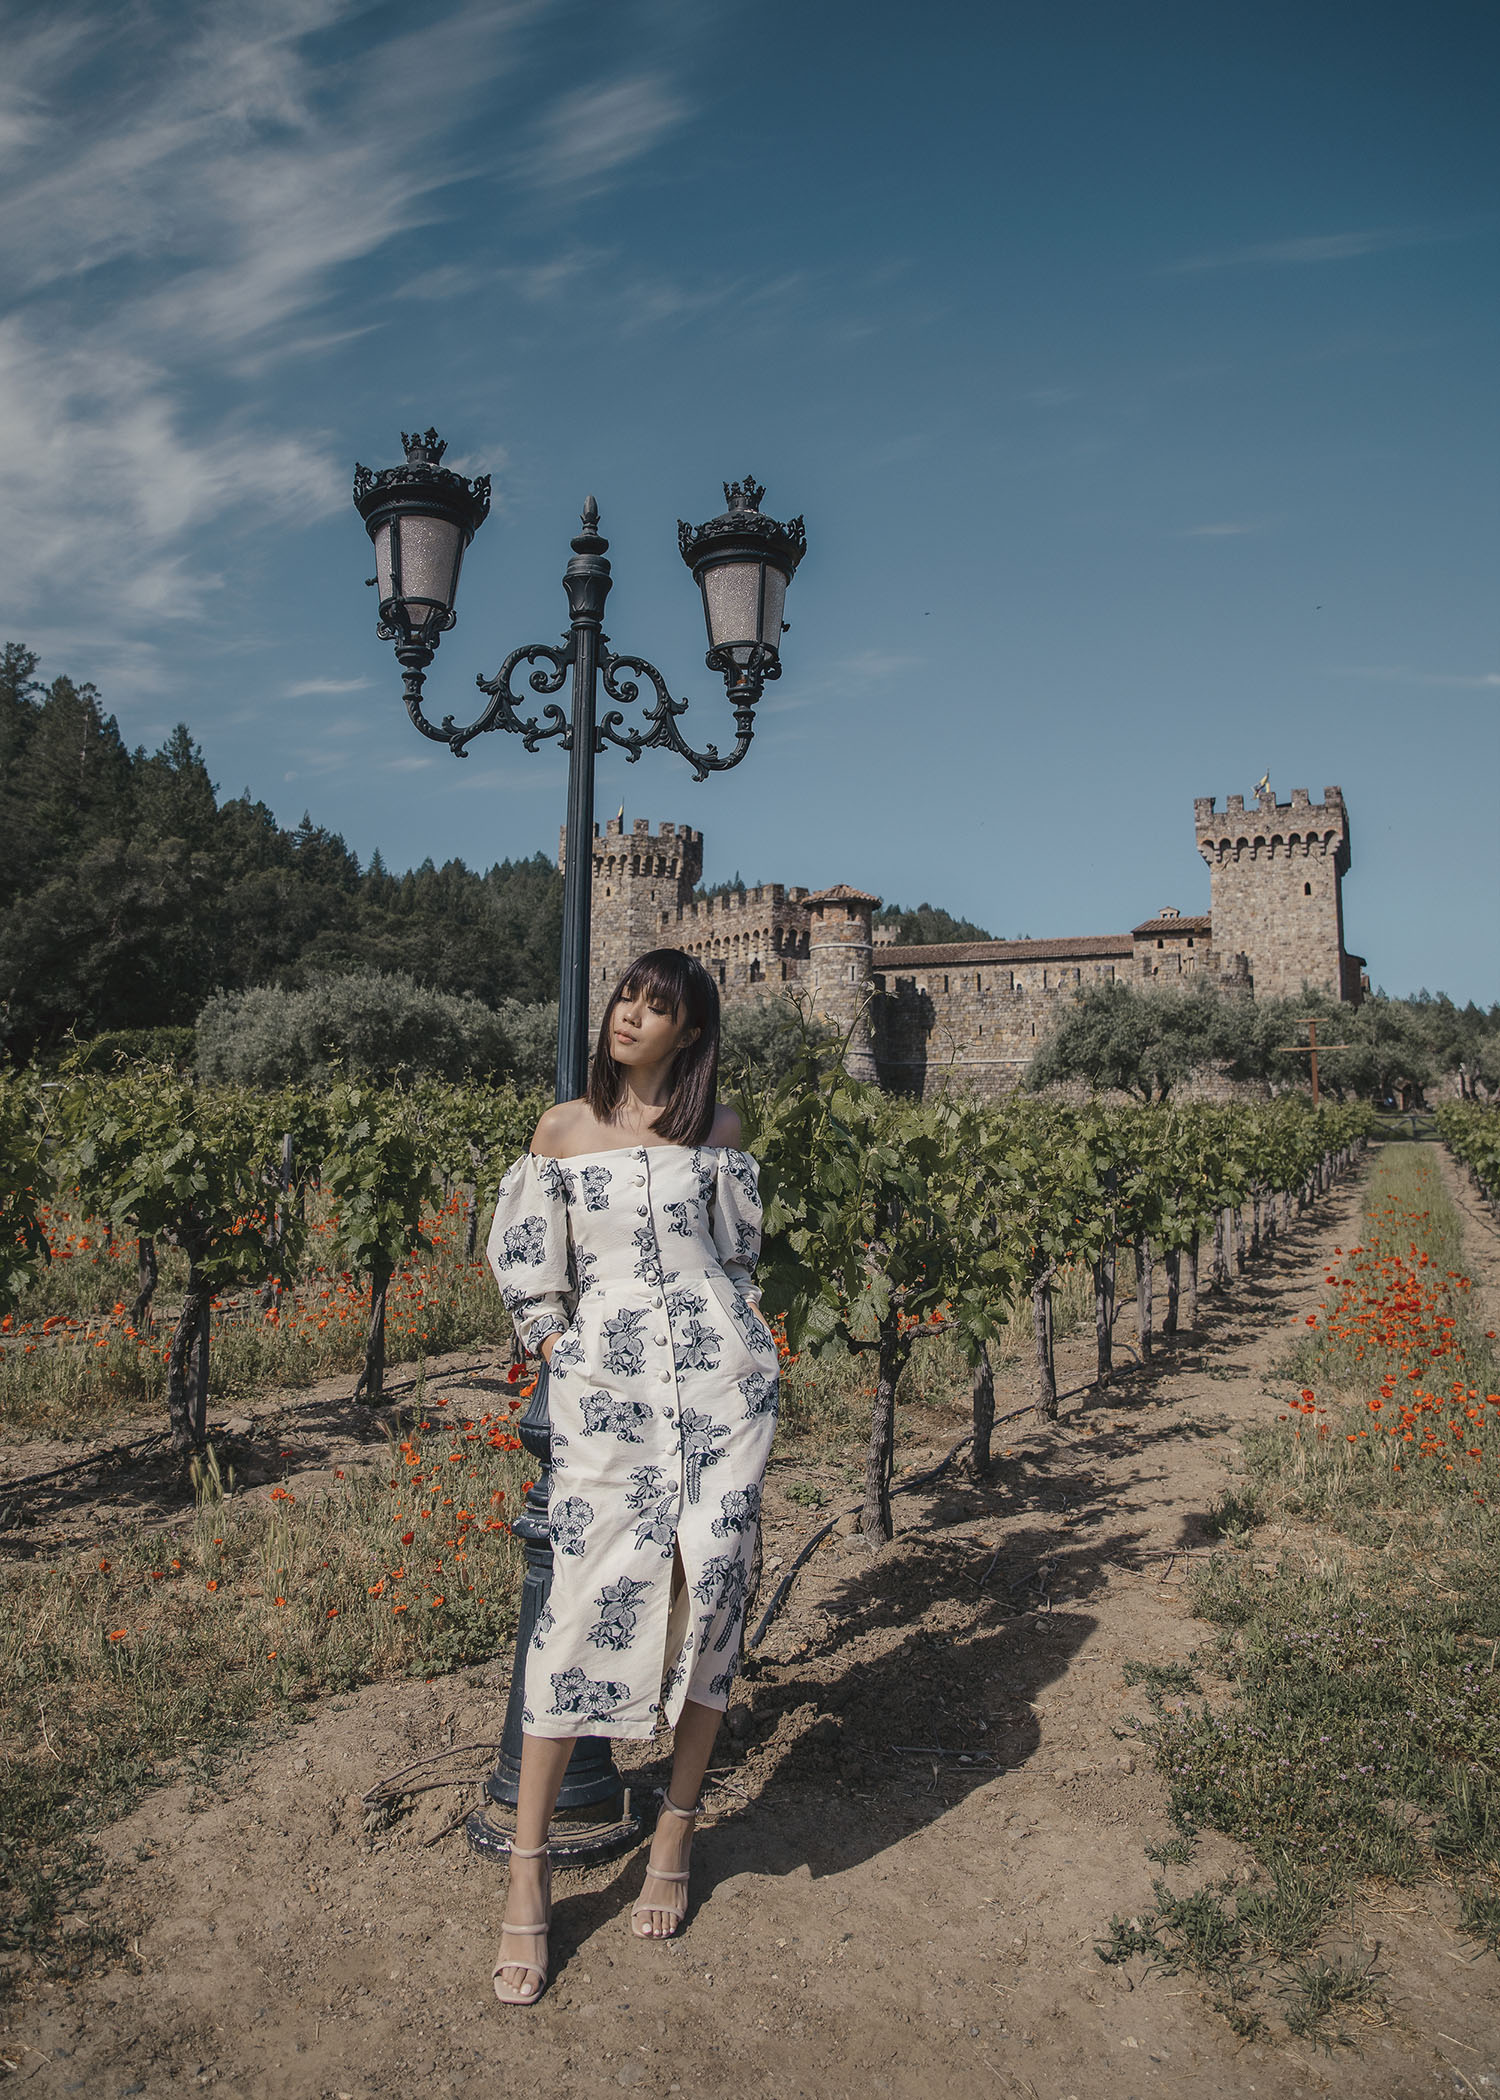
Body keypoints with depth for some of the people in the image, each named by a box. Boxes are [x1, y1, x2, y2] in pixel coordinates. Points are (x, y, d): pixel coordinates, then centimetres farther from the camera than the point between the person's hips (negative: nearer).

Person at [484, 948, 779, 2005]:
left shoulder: (719, 1130, 8)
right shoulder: (563, 1129, 7)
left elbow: (742, 1253, 15)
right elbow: (524, 1264, 10)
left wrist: (729, 1351, 7)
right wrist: (565, 1356, 2)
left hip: (722, 1384, 1)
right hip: (607, 1395, -1)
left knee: (710, 1592, 1)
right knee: (590, 1601, -6)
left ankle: (675, 1836, 21)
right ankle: (529, 1873, 7)